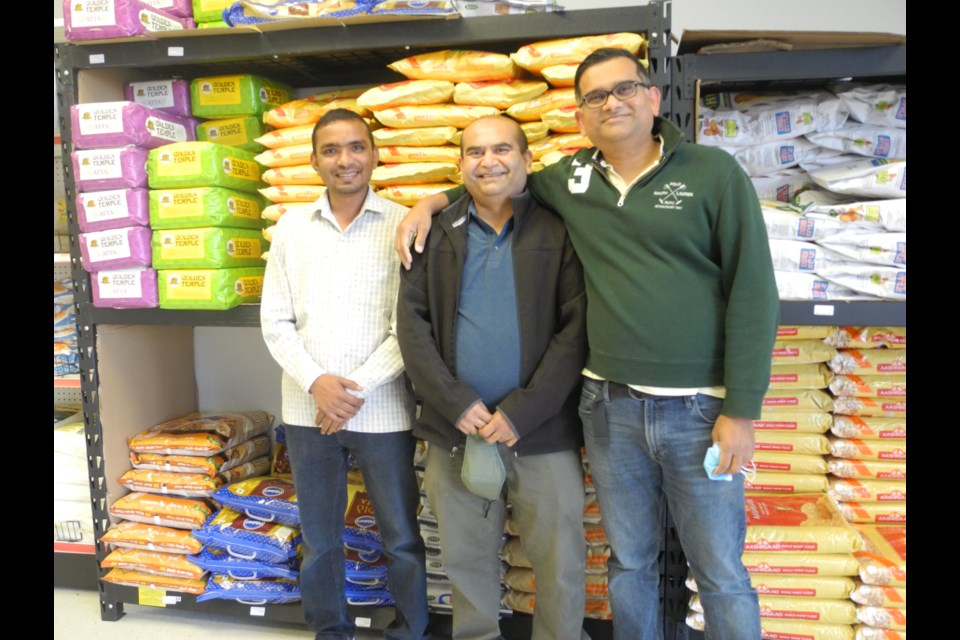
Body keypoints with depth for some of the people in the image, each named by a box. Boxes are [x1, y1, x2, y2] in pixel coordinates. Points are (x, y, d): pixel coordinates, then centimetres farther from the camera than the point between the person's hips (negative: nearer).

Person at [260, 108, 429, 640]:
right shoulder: (290, 229, 6)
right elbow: (276, 322, 4)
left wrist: (357, 388, -12)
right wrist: (317, 382, -10)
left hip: (383, 411, -3)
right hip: (307, 410, 3)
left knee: (401, 537, 10)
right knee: (319, 537, 16)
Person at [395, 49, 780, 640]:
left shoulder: (714, 172, -4)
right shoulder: (568, 181, 5)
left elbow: (752, 293, -7)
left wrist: (742, 411, -10)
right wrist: (431, 202, 8)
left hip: (699, 407, -3)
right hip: (609, 405, 3)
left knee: (721, 574, 10)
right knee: (630, 562, 18)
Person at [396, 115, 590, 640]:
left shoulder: (558, 232, 0)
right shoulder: (436, 234, 7)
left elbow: (575, 330, -7)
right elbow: (411, 322, 1)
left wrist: (521, 413, -14)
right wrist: (457, 404, -11)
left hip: (544, 433, -2)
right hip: (455, 430, 2)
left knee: (560, 562, 8)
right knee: (465, 559, 15)